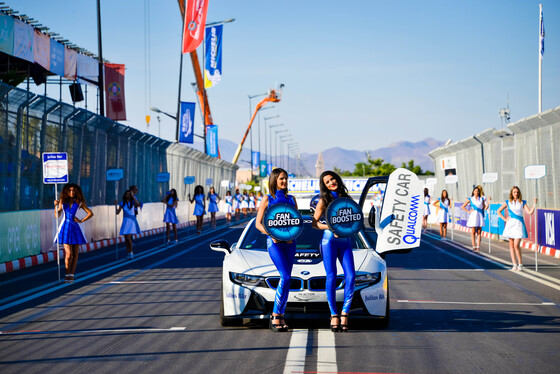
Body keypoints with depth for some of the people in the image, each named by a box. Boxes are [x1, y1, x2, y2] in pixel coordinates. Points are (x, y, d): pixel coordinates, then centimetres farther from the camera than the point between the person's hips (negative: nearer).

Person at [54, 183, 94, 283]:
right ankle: (67, 274, 4)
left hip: (75, 229, 1)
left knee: (75, 254, 2)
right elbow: (57, 216, 6)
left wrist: (81, 220, 0)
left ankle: (71, 274, 10)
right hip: (65, 228, -1)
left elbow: (90, 213, 8)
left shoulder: (79, 202, 4)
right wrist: (56, 206, -6)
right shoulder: (62, 201, 7)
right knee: (69, 254, -10)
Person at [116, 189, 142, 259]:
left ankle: (131, 252, -1)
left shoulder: (133, 202, -2)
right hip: (125, 221, 3)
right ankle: (128, 253, 16)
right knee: (126, 239, 4)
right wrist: (115, 205, -10)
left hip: (132, 221, -3)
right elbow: (117, 212, 2)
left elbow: (138, 205, -24)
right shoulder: (122, 203, 5)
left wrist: (133, 196, -21)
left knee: (128, 238, -15)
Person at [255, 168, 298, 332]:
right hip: (274, 241, -5)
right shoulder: (268, 199, 4)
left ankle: (280, 317, 6)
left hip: (290, 242, 5)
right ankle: (276, 315, -11)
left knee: (286, 279, 1)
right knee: (285, 277, -18)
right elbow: (258, 223, 2)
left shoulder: (291, 199, 15)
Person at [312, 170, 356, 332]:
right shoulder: (324, 201, 6)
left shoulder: (346, 199, 15)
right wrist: (330, 227, -13)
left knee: (351, 277, -11)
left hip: (345, 241, 3)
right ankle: (334, 315, -2)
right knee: (331, 277, -8)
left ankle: (344, 313, -5)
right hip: (329, 240, -3)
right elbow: (314, 222, 3)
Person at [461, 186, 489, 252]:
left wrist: (488, 201, -3)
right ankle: (474, 246, -1)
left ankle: (478, 246, 1)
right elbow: (462, 207, 6)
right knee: (473, 232, -3)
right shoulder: (470, 199, 4)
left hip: (480, 216, 2)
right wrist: (468, 211, -4)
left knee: (479, 232, 0)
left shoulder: (482, 199, 9)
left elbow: (485, 208, 7)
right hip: (473, 216, -2)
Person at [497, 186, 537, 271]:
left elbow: (529, 212, -4)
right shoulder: (508, 202, 7)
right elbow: (498, 211, 14)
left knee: (516, 245, -12)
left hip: (519, 224, -2)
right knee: (511, 245, 2)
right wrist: (504, 219, 4)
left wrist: (534, 204, -14)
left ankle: (520, 264, -2)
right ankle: (514, 264, 8)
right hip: (510, 224, 2)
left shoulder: (522, 202, 5)